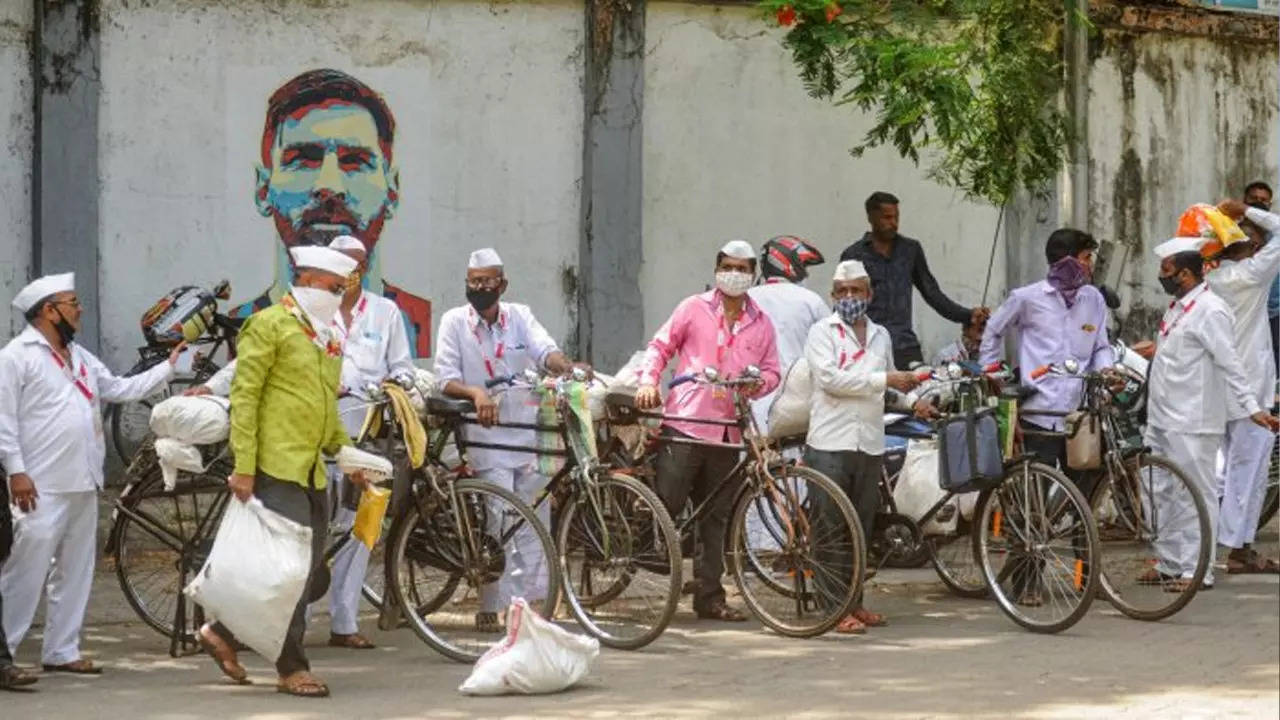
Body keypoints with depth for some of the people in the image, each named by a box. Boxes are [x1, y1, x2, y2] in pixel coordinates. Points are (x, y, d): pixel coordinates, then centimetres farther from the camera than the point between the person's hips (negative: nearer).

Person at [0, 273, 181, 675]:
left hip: (83, 484, 8)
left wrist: (169, 368, 19)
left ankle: (61, 651, 16)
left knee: (75, 572, 10)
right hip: (42, 487, -8)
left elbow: (121, 389, 24)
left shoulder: (80, 358, 20)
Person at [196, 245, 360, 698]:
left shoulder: (328, 337, 21)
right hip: (277, 467, -9)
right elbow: (244, 397, -10)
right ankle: (292, 668, -1)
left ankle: (224, 634, 21)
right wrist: (243, 467, -17)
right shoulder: (270, 325, -5)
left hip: (312, 470, 9)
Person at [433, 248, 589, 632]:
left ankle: (532, 600, 13)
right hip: (486, 437, -3)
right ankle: (491, 607, -2)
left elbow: (544, 350, -10)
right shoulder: (454, 322, 1)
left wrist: (566, 366, -33)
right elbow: (446, 379, -5)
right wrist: (476, 392, -27)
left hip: (529, 434, 3)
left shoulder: (520, 316, 7)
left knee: (534, 520, 4)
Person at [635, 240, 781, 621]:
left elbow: (771, 372, 13)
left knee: (716, 518, 8)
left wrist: (756, 383, -9)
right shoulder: (693, 308, 6)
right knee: (667, 502, -12)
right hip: (685, 420, -3)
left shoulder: (761, 324, 14)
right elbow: (660, 346, 8)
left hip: (726, 429, 3)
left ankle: (709, 596, 12)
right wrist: (648, 381, -8)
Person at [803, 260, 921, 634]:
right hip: (830, 443, -5)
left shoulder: (881, 336, 19)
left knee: (861, 527, 9)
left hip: (870, 444, 5)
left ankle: (854, 600, 17)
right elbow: (830, 378, -13)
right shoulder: (822, 333, 1)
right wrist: (884, 379, -13)